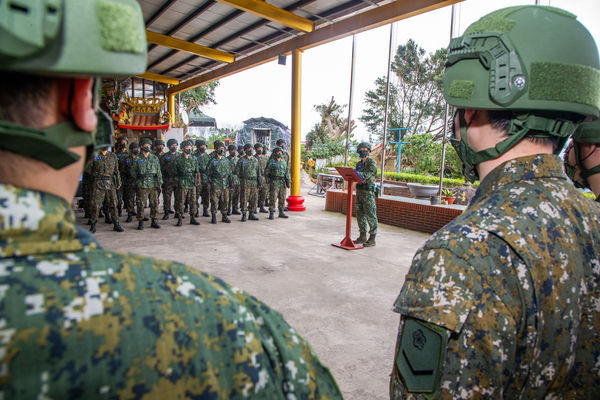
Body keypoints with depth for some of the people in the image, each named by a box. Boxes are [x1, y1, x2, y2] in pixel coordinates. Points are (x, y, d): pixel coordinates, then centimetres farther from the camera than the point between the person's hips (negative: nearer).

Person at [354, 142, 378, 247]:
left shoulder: (372, 163, -7)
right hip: (359, 191, 8)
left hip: (368, 192, -8)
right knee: (360, 215, 11)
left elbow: (367, 175, -20)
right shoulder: (359, 164, 17)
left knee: (370, 216, -4)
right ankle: (362, 237, 20)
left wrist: (356, 173, -32)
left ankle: (372, 239, 0)